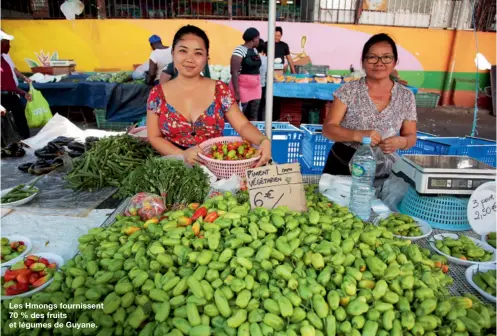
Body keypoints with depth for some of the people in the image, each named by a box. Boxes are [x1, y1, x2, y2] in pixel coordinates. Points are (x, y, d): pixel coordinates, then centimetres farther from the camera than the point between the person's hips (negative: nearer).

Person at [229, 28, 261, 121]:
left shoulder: (255, 50, 12)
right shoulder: (239, 50, -14)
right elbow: (234, 72, -19)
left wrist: (259, 87, 18)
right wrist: (236, 92, -24)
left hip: (255, 88, 8)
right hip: (242, 88, -8)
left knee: (253, 117, 10)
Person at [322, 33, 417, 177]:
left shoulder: (406, 96, -1)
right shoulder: (349, 90, -6)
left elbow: (411, 136, 5)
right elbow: (328, 128, -9)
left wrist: (400, 142, -19)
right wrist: (358, 135, -26)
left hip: (381, 171, 2)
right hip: (342, 166, -1)